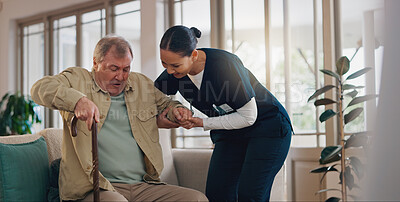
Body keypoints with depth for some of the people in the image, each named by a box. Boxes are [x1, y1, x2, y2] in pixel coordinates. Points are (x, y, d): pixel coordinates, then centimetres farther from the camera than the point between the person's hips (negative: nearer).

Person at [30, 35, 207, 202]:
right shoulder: (77, 79, 7)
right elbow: (40, 88, -10)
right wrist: (78, 100, -28)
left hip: (143, 186, 5)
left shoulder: (143, 84, 21)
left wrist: (176, 111, 10)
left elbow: (165, 105, 36)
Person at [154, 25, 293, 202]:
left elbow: (248, 117, -21)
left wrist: (203, 123, -19)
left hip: (267, 126, -6)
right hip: (229, 133, 6)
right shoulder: (174, 72, -11)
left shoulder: (224, 64, -29)